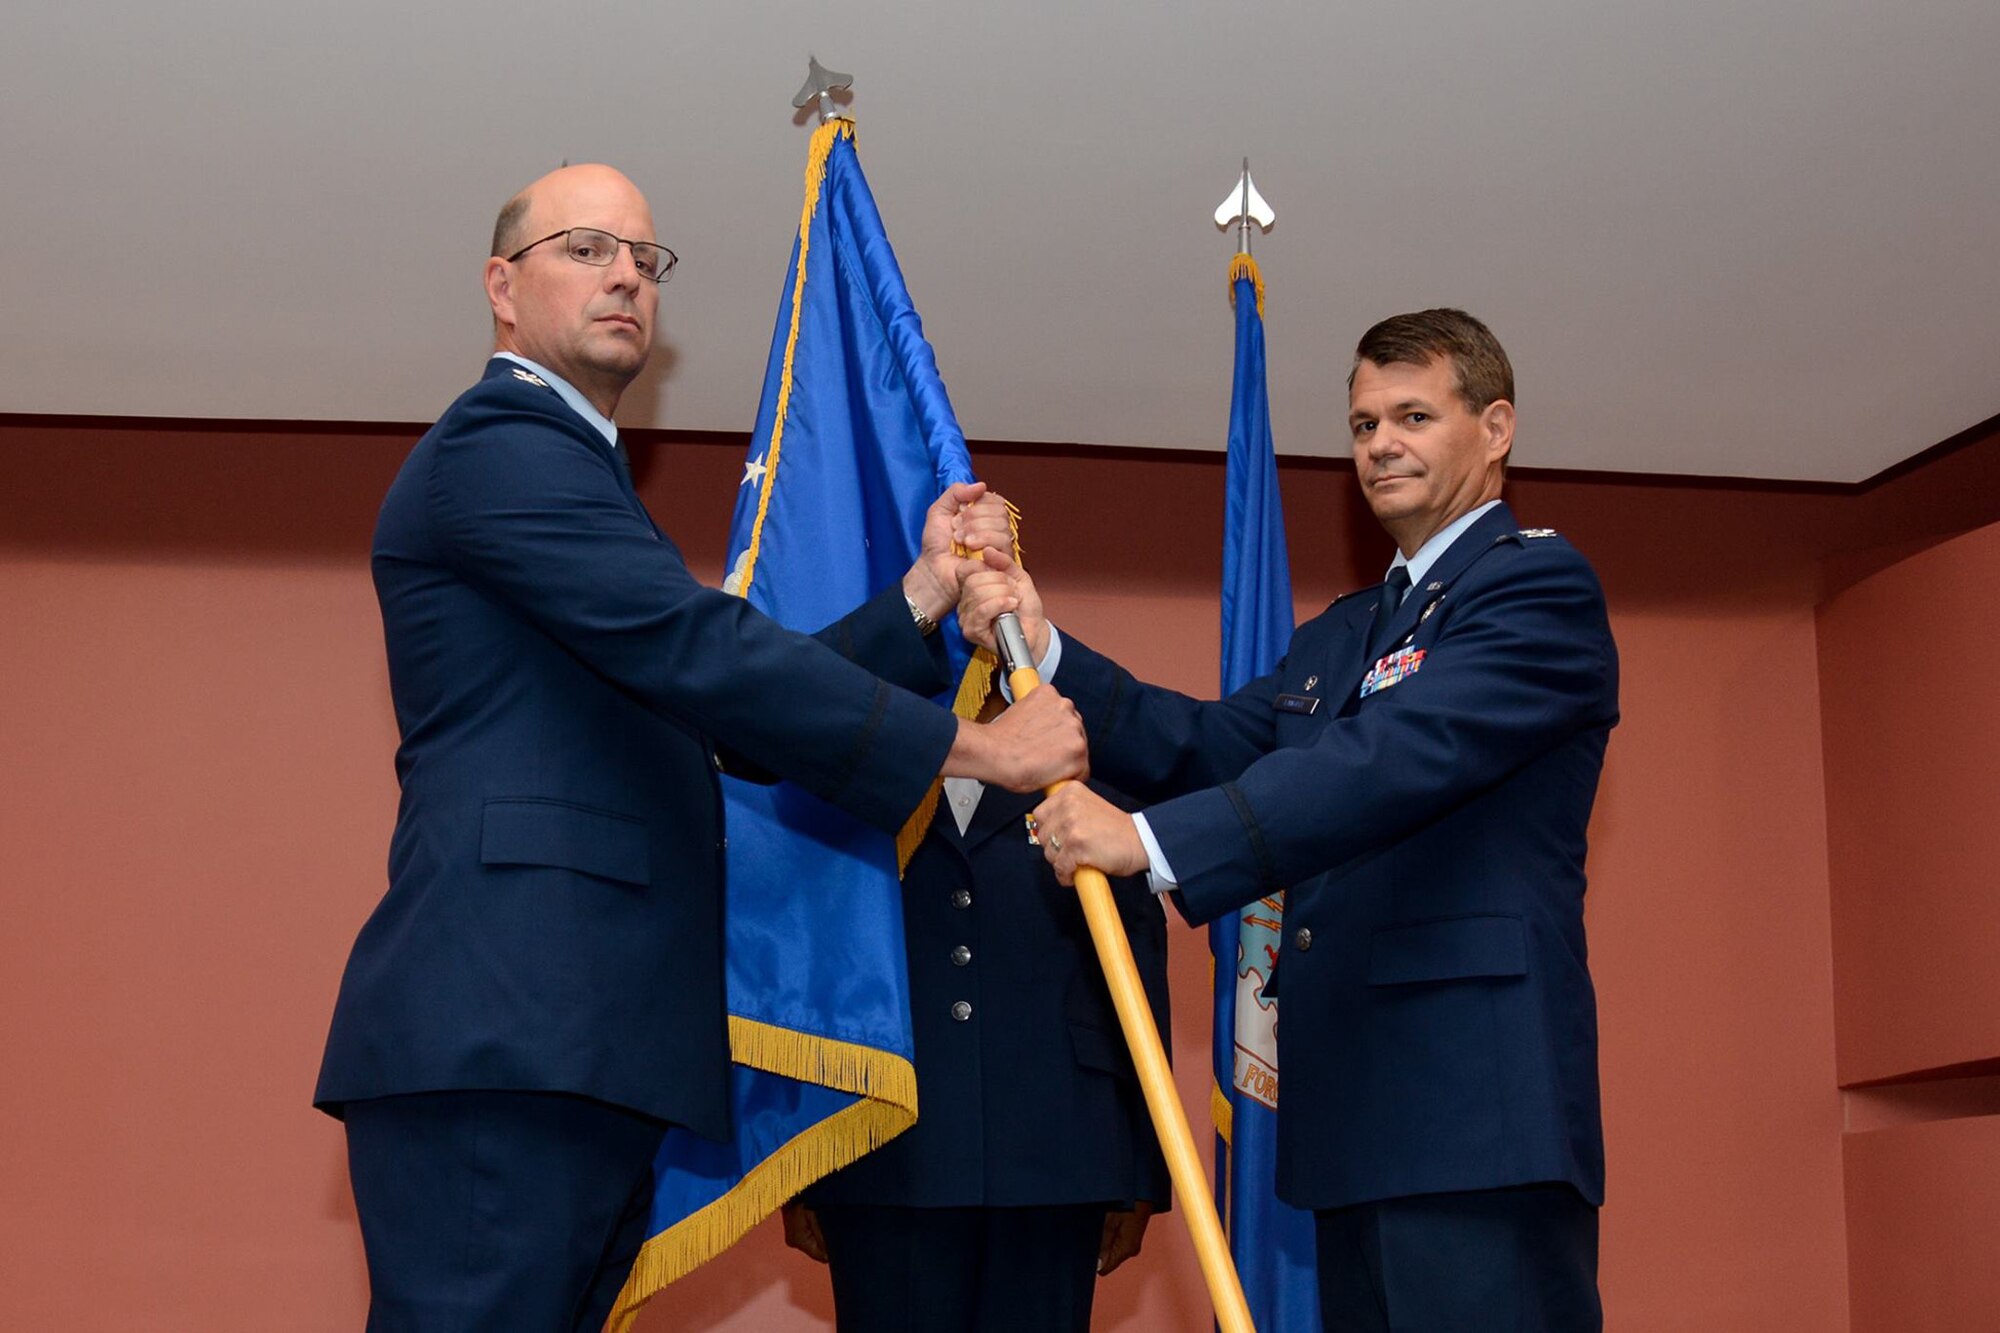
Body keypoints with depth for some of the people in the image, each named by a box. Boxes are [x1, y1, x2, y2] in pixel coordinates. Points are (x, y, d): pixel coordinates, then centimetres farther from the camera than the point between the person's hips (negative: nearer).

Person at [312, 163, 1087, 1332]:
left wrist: (924, 596, 15)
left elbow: (741, 727, 24)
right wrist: (975, 749, -12)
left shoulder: (567, 469, 29)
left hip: (582, 1048, 10)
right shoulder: (496, 447, -4)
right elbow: (702, 656, -16)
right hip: (504, 1033, -10)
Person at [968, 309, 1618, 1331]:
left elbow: (1402, 752, -18)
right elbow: (1208, 747, 14)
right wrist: (1045, 652, 0)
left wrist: (1151, 839, -25)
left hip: (1478, 1105, -8)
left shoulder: (1539, 584, -4)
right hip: (1355, 1113, 8)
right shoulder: (1342, 634, 25)